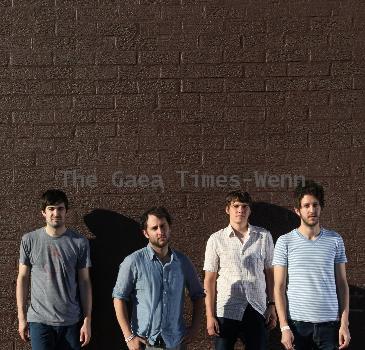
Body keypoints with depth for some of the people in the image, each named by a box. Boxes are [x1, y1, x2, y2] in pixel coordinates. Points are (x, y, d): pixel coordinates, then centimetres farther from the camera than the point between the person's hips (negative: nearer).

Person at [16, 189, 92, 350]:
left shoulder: (80, 242, -1)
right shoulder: (29, 240, -1)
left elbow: (84, 282, 1)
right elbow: (23, 278, 4)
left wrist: (87, 321, -1)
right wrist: (22, 317, 3)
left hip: (71, 321, 1)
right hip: (39, 320, 0)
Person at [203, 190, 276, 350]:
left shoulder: (264, 237, 4)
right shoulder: (216, 239, 0)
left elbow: (270, 273, 9)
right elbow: (209, 280, 1)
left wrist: (272, 306, 4)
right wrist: (210, 315, -3)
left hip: (257, 310, 1)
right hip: (226, 311, -1)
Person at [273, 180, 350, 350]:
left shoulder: (335, 240, 4)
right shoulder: (285, 242, -2)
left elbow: (342, 284, 6)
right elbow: (279, 287, -2)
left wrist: (344, 323, -1)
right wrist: (284, 326, -8)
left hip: (329, 323, 1)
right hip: (297, 323, -1)